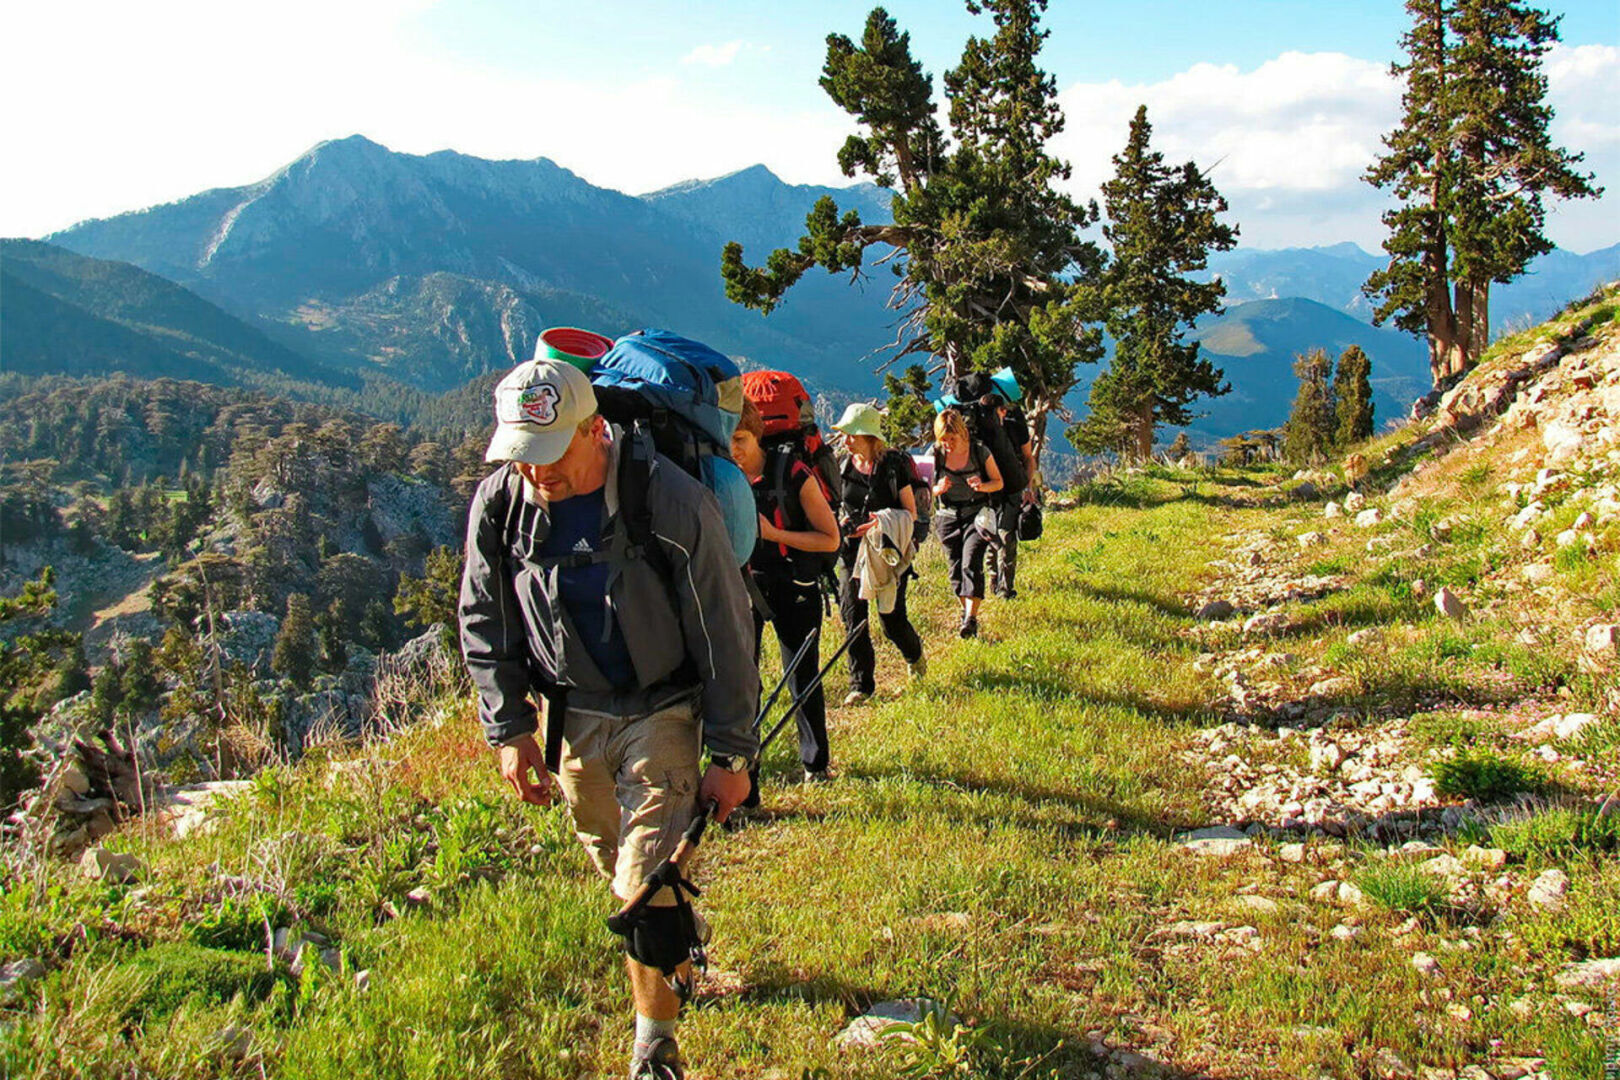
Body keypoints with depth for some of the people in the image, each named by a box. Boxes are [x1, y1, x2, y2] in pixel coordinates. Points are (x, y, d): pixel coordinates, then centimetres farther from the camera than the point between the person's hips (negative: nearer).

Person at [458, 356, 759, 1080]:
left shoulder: (673, 502, -24)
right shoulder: (499, 503, -12)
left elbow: (723, 635, -15)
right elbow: (484, 625, 4)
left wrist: (732, 754, -12)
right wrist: (508, 729, -1)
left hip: (661, 712, -4)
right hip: (569, 714, 5)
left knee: (647, 883, -10)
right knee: (615, 867, 20)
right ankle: (681, 952, 49)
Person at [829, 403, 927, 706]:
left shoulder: (894, 464, -8)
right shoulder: (845, 466, 5)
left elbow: (911, 513, -6)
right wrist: (842, 522, -4)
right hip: (853, 550, 4)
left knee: (892, 618, 0)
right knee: (852, 615, -4)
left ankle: (914, 654, 34)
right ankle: (861, 684, 7)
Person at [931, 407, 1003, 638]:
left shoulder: (980, 452, -8)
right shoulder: (936, 455, -4)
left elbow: (998, 482, 1)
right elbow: (928, 490, 4)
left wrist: (982, 486, -21)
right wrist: (939, 488, -20)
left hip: (976, 516, -3)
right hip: (947, 517, 3)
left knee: (971, 564, -16)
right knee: (956, 569, 6)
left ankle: (971, 619, -19)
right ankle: (966, 609, 27)